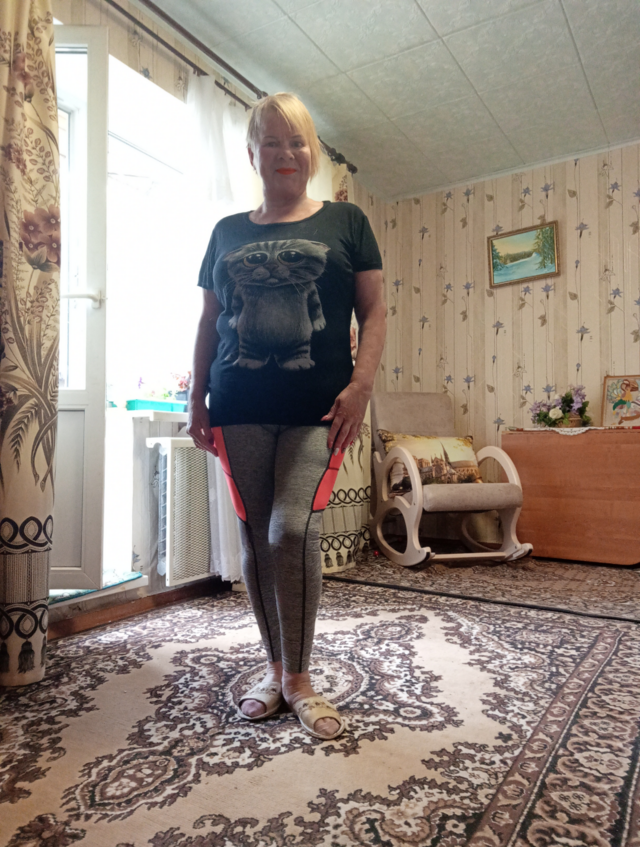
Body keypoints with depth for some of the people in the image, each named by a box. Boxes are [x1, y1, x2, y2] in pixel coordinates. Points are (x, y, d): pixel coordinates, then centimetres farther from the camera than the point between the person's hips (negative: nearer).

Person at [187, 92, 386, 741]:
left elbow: (374, 309, 4)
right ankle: (275, 669, 24)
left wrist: (361, 384, -9)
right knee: (255, 539, 5)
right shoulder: (227, 233, 17)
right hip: (239, 410, 3)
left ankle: (298, 678, 8)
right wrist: (197, 399, 10)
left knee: (292, 531, -14)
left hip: (317, 408, -2)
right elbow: (208, 321, 17)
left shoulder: (344, 222, 11)